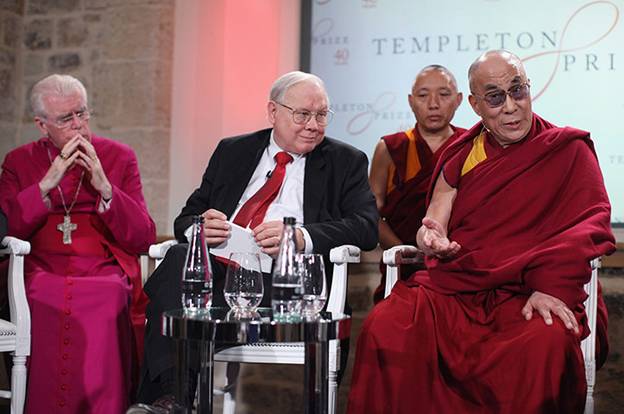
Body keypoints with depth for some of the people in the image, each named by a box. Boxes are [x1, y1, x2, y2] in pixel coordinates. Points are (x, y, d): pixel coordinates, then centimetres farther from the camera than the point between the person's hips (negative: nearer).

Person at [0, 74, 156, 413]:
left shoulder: (119, 157, 14)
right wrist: (47, 183, -6)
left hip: (104, 277, 0)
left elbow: (143, 240, 6)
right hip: (41, 279, 0)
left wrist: (104, 188, -7)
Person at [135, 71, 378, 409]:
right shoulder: (232, 152, 22)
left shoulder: (346, 162, 15)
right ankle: (170, 388, -37)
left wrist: (302, 237, -19)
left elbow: (366, 226, 0)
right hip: (218, 265, 3)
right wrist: (197, 227, -7)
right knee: (179, 257, -32)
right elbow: (185, 220, 20)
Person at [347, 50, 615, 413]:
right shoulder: (461, 156, 19)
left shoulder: (570, 149, 9)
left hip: (527, 295, -2)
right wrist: (432, 239, -12)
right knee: (385, 328, -26)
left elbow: (591, 221, -2)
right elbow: (434, 225, 16)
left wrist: (552, 285, -20)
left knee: (544, 346, -37)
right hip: (456, 285, 3)